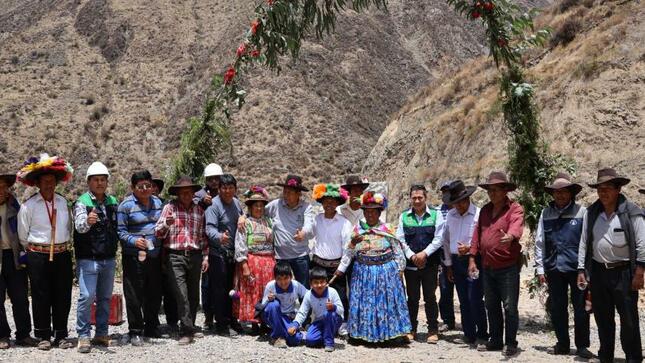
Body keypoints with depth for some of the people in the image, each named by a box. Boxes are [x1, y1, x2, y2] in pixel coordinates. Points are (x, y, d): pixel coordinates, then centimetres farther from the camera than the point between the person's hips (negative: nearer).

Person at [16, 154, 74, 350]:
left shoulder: (63, 202, 7)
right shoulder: (29, 205, -5)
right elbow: (23, 235, 2)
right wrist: (35, 250, 9)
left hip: (62, 255, 3)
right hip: (38, 257, -3)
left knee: (63, 297, 7)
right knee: (41, 297, 3)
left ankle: (61, 335, 17)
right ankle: (43, 336, 14)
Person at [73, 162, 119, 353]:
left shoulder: (113, 202, 9)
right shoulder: (82, 203, -8)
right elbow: (79, 226, -26)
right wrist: (87, 221, -47)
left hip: (109, 259, 6)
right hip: (88, 259, -5)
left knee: (105, 298, 11)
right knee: (86, 296, -11)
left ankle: (101, 334, 21)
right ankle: (83, 336, -2)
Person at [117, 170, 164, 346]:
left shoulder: (157, 202, 11)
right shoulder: (126, 205, -7)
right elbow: (120, 231, -11)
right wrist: (134, 240, -23)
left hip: (155, 254, 6)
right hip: (134, 256, -6)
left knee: (154, 293, 12)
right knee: (134, 295, -2)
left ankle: (151, 327, 27)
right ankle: (135, 332, 8)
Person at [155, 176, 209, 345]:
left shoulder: (199, 210, 14)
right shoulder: (170, 208, 4)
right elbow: (158, 233, -1)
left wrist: (205, 256, 10)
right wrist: (166, 224, -21)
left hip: (195, 256, 4)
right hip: (174, 256, -3)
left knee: (193, 294, 7)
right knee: (181, 294, -12)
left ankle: (188, 328, 20)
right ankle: (187, 331, -12)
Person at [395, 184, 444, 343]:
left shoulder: (435, 215, 1)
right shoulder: (404, 216, 6)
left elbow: (438, 239, -4)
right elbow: (400, 239, 3)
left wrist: (424, 253, -14)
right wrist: (412, 256, -9)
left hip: (430, 263, -2)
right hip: (410, 264, 2)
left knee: (430, 297, 2)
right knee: (412, 298, 8)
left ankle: (433, 330, 12)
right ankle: (411, 329, 18)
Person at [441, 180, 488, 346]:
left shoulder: (478, 214, -10)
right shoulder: (450, 215, 9)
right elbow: (446, 240, 16)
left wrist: (469, 248, -24)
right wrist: (448, 265, 15)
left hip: (474, 260, -6)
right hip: (456, 262, 6)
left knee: (475, 300, -9)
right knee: (464, 301, 11)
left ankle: (482, 335, 3)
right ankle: (469, 334, 20)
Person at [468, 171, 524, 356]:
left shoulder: (515, 209, -10)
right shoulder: (485, 210, 11)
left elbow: (516, 225, -30)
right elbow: (477, 234, 12)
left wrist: (510, 236, -52)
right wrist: (472, 258, 8)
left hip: (508, 267, -7)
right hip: (487, 267, 7)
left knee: (509, 306, 0)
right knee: (491, 306, 15)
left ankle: (511, 343, 11)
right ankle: (495, 341, 28)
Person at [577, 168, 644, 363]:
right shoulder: (591, 213, 6)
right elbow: (584, 243, 10)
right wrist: (581, 270, 6)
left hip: (623, 273, -4)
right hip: (598, 272, 4)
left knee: (629, 318, -1)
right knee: (603, 318, 13)